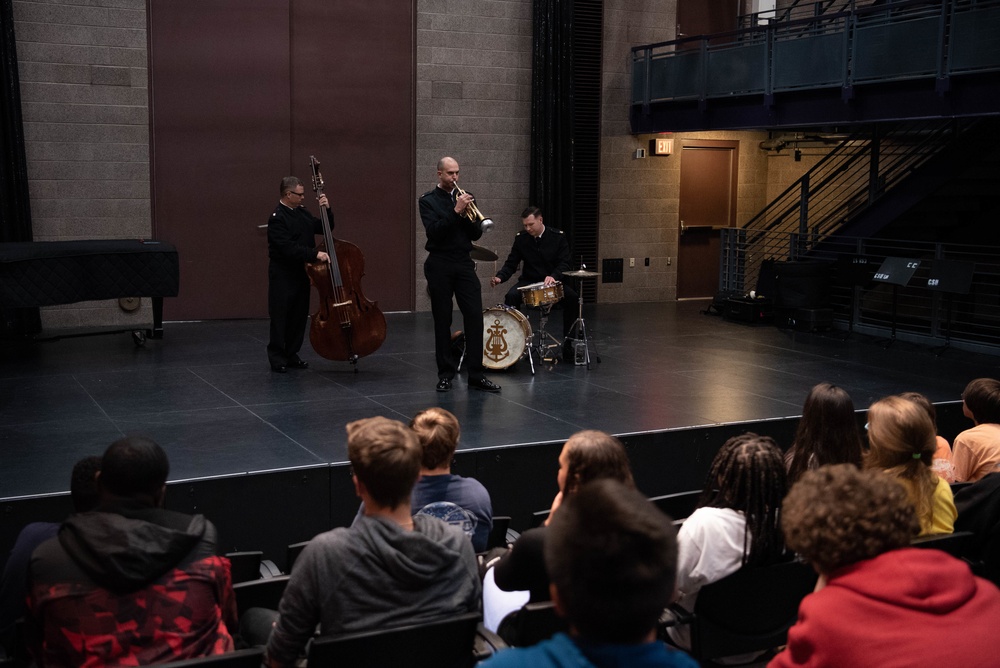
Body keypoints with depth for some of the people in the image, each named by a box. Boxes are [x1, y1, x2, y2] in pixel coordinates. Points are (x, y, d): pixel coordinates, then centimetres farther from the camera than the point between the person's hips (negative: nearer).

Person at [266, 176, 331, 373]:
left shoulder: (302, 213, 9)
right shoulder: (277, 218, -16)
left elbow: (325, 229, 14)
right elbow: (288, 248, -25)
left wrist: (327, 210, -2)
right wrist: (315, 254, -29)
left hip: (301, 272, 8)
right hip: (283, 275, -8)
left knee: (299, 316, 11)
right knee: (280, 316, 0)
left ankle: (292, 354, 21)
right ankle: (277, 358, 8)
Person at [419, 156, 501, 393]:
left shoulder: (464, 197, 13)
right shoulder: (428, 200, 1)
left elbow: (476, 234, 8)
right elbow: (433, 231, -14)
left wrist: (467, 216, -11)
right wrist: (455, 211, -20)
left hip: (464, 263, 3)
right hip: (440, 265, -3)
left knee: (475, 317, -4)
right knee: (442, 320, 2)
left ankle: (476, 374, -1)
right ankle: (446, 374, 11)